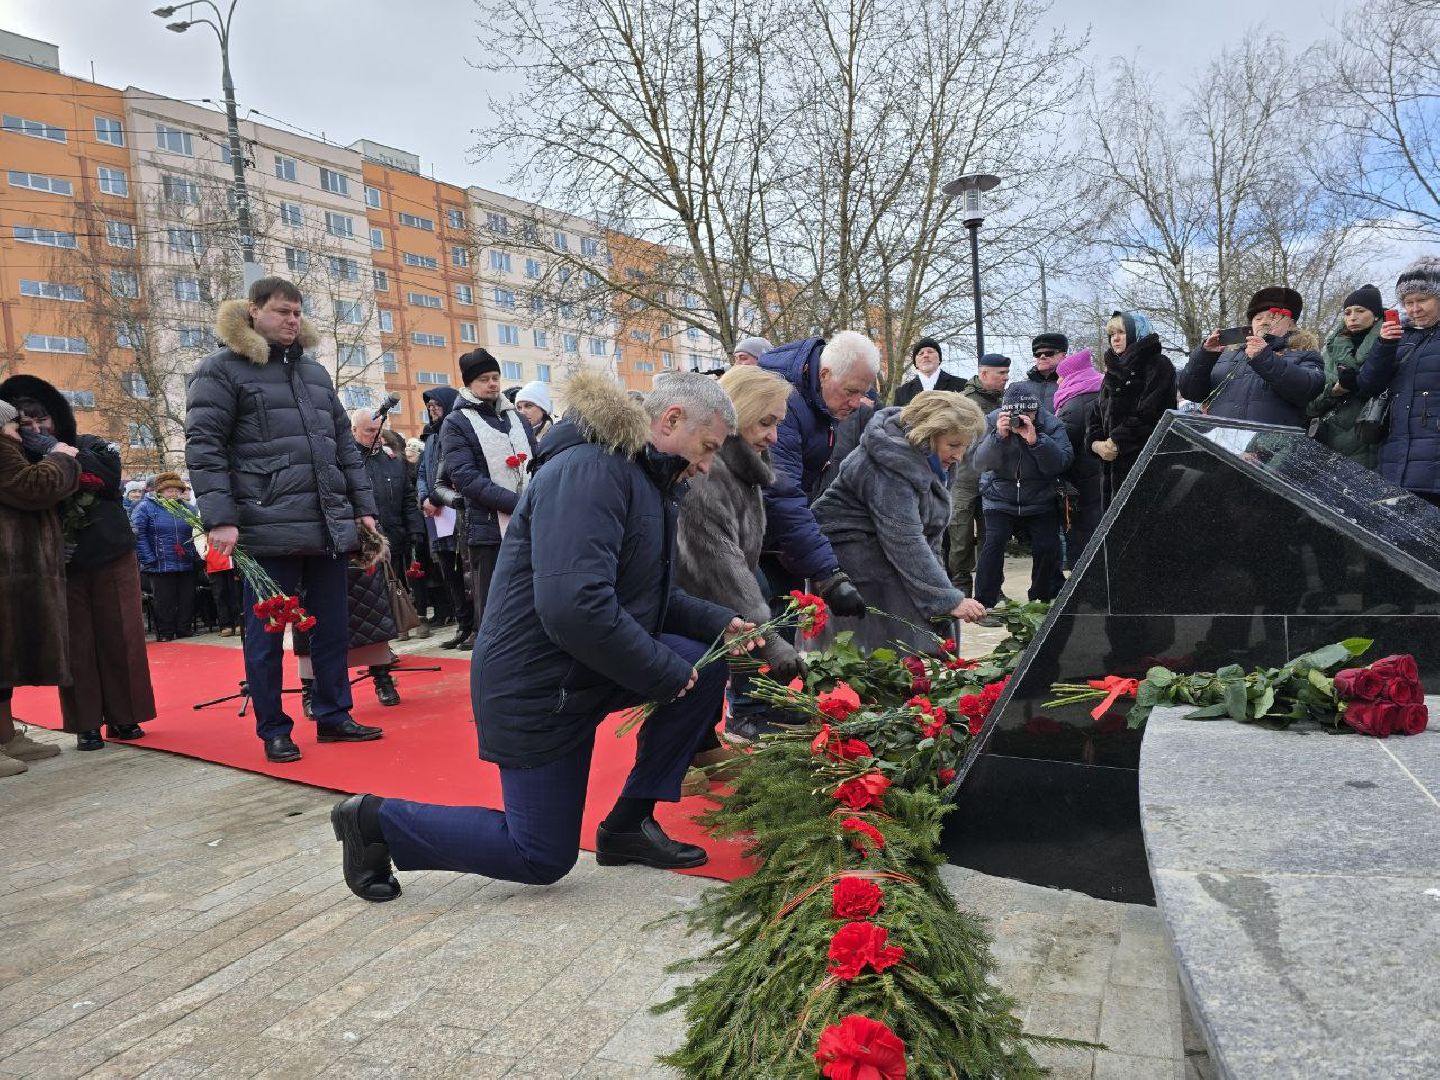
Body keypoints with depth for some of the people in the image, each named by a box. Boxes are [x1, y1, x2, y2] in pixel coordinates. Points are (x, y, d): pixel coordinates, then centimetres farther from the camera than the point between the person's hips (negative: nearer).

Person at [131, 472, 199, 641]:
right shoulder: (147, 507, -2)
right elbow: (137, 533, -9)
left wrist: (196, 555, 8)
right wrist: (149, 559, -14)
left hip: (187, 566, 4)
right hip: (161, 567, -4)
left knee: (187, 600, 6)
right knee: (164, 602, 2)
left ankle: (184, 631, 17)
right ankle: (165, 634, 12)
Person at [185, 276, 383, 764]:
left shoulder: (314, 370, 18)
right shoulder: (222, 369, 0)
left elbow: (345, 443, 20)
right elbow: (203, 446, -7)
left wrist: (363, 506, 15)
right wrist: (219, 518, -16)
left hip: (330, 526, 6)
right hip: (269, 530, -6)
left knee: (332, 628, 12)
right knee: (267, 634, 4)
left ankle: (334, 716, 24)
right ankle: (274, 730, 17)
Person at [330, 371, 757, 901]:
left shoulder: (645, 479, 8)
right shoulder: (590, 470, -25)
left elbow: (654, 594, 16)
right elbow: (573, 606, -35)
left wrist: (720, 622, 0)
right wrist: (665, 673, -23)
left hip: (591, 665, 9)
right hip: (537, 688, -9)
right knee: (544, 858, 3)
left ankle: (629, 823, 10)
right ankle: (377, 819, 16)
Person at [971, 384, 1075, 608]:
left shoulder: (1051, 424, -9)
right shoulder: (993, 421, -8)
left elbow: (1062, 463, -21)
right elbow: (980, 463, -17)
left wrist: (1035, 439, -34)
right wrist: (998, 436, -33)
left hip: (1040, 500, 1)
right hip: (1000, 497, -1)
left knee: (1047, 546, -9)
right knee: (994, 541, -18)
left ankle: (1043, 598, 16)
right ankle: (983, 603, -8)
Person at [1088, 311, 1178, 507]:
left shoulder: (1158, 365, -1)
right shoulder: (1113, 371, 23)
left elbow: (1148, 415, -14)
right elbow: (1096, 418, 17)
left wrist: (1116, 441, -13)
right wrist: (1096, 443, -3)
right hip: (1111, 467, 7)